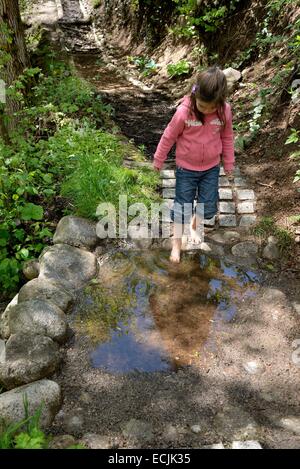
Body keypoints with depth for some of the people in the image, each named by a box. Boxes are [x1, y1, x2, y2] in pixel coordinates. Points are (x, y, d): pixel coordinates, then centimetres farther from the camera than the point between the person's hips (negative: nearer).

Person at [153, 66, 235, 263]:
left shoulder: (225, 111, -14)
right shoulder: (184, 111, -23)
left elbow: (227, 138, 1)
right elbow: (169, 136, -9)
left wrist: (229, 164, 9)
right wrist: (158, 160, 1)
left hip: (211, 168, 3)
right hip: (186, 168, -2)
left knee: (209, 208, 11)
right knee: (182, 207, 7)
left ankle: (195, 224, 43)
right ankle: (177, 241, 26)